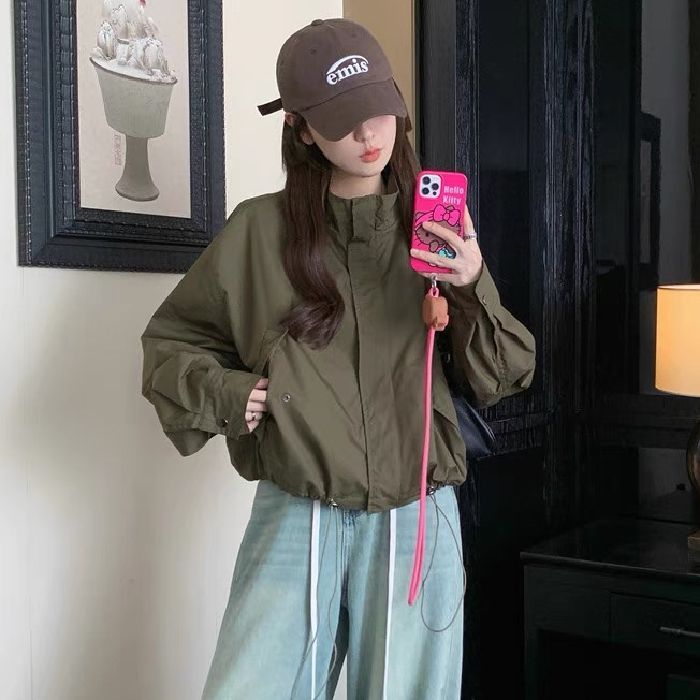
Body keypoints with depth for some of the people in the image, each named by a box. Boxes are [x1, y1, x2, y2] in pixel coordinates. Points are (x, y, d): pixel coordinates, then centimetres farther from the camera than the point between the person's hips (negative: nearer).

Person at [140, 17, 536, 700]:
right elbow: (168, 342, 12)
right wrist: (226, 393, -6)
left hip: (415, 521, 1)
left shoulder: (435, 229, 4)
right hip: (295, 517, -1)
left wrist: (471, 290, -15)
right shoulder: (259, 230, 0)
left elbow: (500, 380, 3)